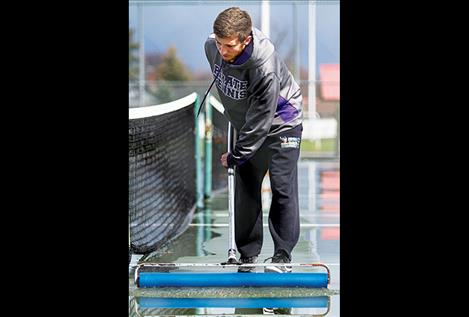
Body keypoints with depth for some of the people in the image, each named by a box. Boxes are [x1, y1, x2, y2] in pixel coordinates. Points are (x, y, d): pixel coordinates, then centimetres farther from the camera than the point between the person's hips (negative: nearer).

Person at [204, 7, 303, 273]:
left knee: (283, 189, -8)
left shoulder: (265, 67, -37)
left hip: (280, 123, -6)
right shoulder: (212, 46, -18)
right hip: (247, 125, 6)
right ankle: (248, 255, 11)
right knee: (246, 188, 4)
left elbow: (260, 121, -30)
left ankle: (283, 256, 1)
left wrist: (235, 156, -22)